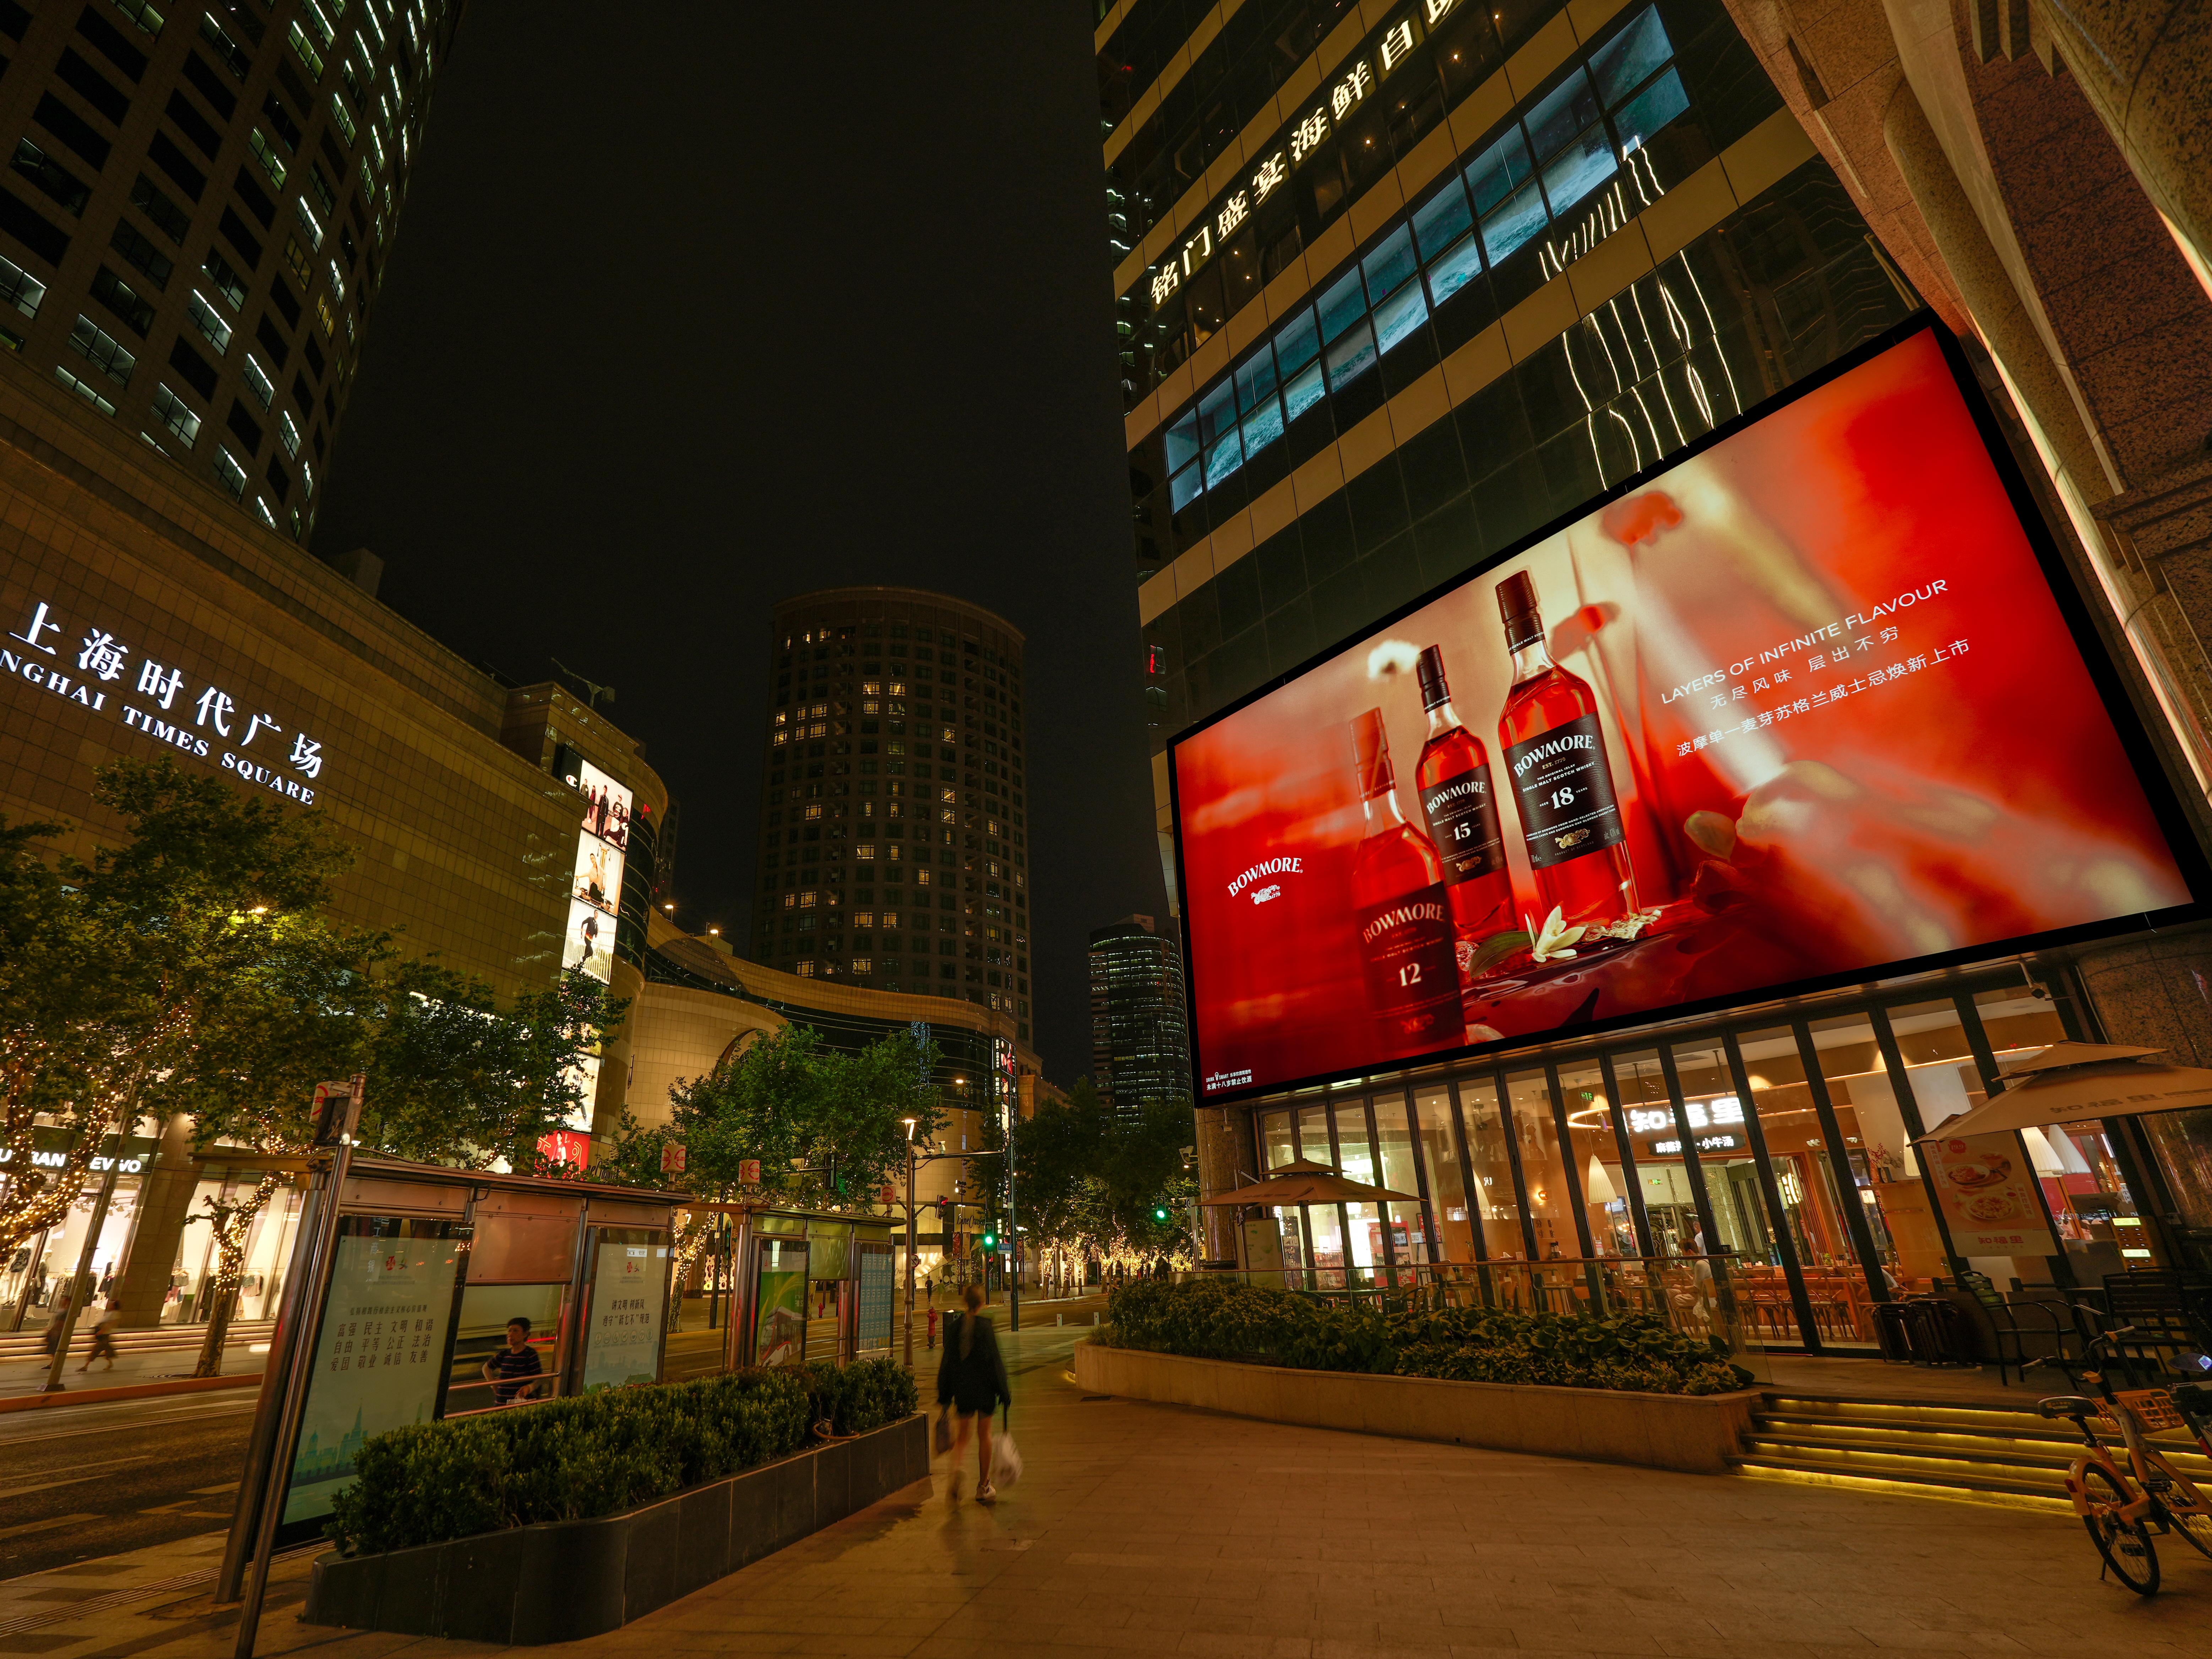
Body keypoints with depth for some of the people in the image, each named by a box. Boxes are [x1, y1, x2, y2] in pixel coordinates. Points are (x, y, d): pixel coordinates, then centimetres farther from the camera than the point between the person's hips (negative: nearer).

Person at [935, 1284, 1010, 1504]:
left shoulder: (954, 1326, -2)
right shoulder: (986, 1326, -13)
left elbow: (947, 1361, 2)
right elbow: (994, 1360, -11)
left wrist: (944, 1395, 11)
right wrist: (1004, 1392, -3)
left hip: (962, 1387, 3)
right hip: (984, 1387, -3)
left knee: (963, 1433, 14)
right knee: (984, 1434, 11)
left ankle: (956, 1469, -14)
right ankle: (983, 1487, 17)